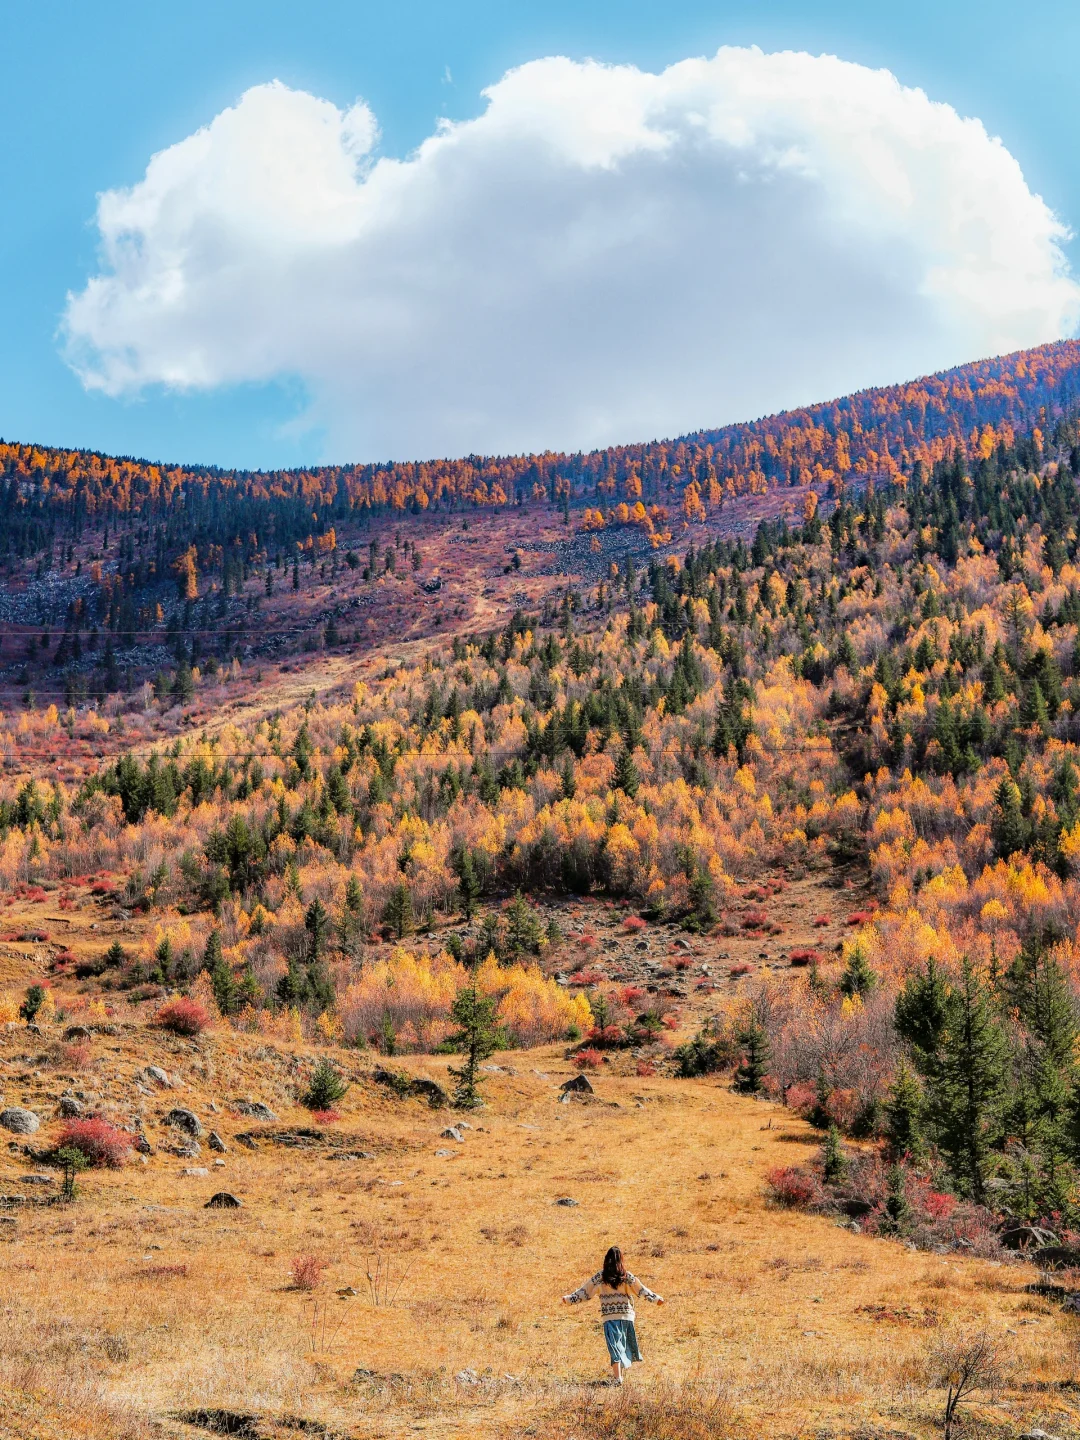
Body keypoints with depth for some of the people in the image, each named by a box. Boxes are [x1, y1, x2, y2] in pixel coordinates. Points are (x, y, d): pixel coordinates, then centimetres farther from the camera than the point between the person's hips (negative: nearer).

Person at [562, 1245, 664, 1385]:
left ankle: (617, 1377, -15)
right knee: (623, 1343, 19)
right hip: (626, 1314, 2)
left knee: (614, 1346, -3)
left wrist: (569, 1298, 4)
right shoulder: (626, 1275, -1)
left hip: (609, 1315, -2)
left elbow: (585, 1291, -2)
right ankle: (618, 1373, 27)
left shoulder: (601, 1276, -3)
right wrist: (656, 1299, 6)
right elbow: (641, 1289, 0)